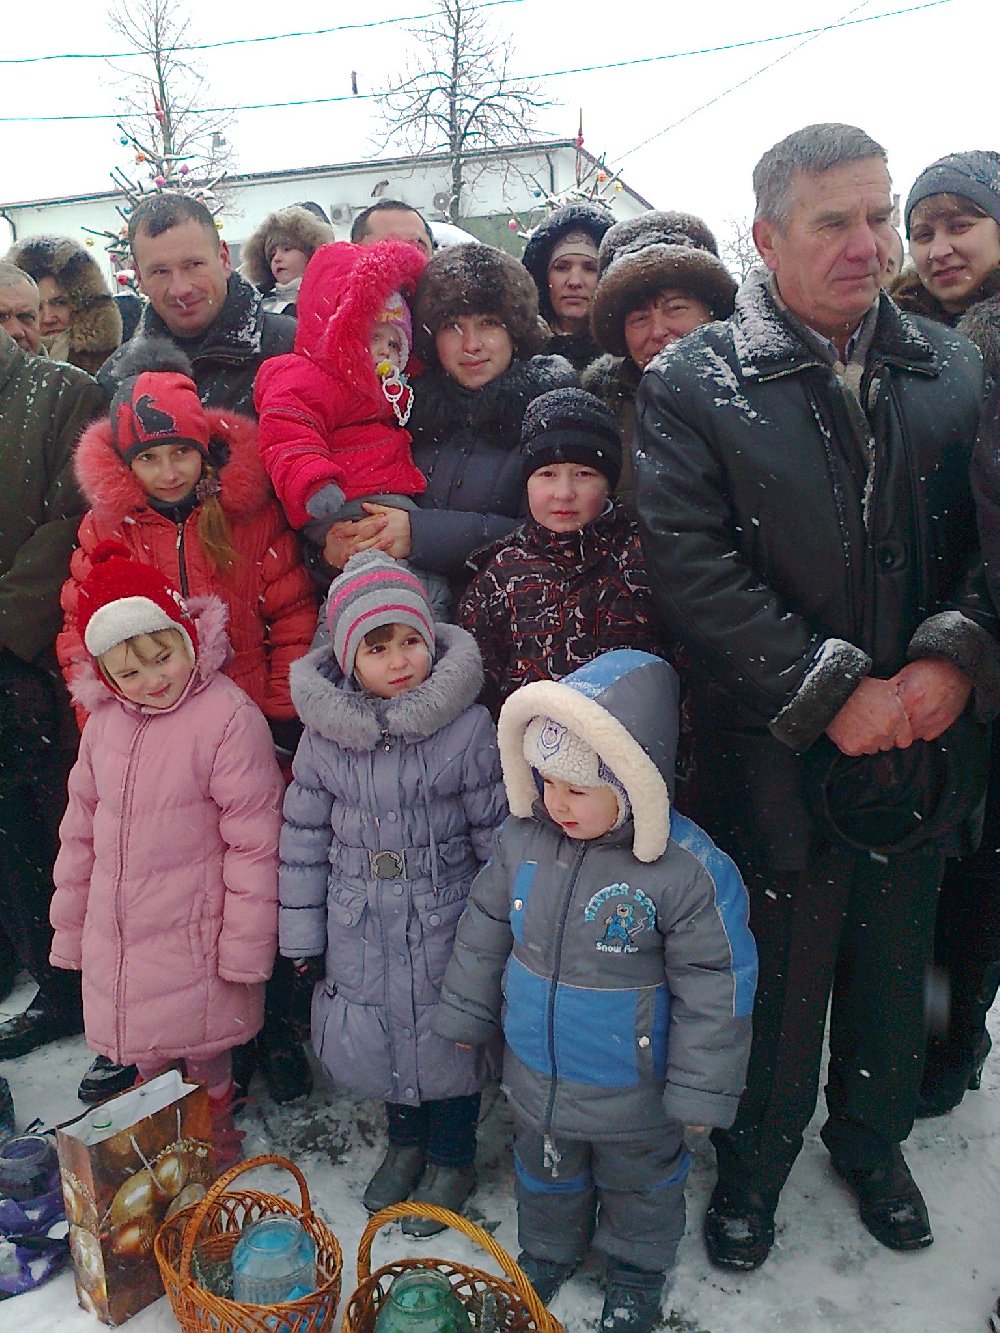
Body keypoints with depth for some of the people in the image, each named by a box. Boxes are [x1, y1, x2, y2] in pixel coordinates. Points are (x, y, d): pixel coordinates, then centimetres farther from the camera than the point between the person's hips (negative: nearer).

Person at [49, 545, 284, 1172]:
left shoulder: (229, 717, -19)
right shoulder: (105, 720, 2)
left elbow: (254, 840, -17)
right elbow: (81, 827, 12)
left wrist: (245, 947, -15)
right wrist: (71, 923, 16)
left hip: (194, 933, -6)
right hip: (117, 936, 6)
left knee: (205, 1053, 12)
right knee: (147, 1057, 21)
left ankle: (215, 1141, 39)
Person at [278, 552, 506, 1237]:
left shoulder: (467, 728, -15)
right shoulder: (324, 735, -7)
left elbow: (498, 833, -7)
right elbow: (305, 837, 2)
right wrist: (301, 935, 4)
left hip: (446, 923, -3)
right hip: (361, 930, 3)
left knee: (448, 1041, 15)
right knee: (379, 1042, 20)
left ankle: (452, 1158, 42)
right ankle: (406, 1140, 50)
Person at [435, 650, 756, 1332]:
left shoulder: (689, 868, -29)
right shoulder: (521, 838, -15)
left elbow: (715, 987, -19)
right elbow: (484, 930, 1)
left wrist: (700, 1091, -12)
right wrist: (465, 1013, 10)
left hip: (633, 1091, -3)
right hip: (536, 1072, 4)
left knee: (639, 1181, 25)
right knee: (546, 1171, 29)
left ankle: (639, 1267, 54)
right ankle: (548, 1250, 58)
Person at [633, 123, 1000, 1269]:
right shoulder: (692, 384, -7)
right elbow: (688, 565, -16)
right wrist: (830, 690, -19)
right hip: (778, 755, -4)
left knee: (894, 967, 21)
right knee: (777, 978, 12)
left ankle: (872, 1139, 48)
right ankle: (754, 1161, 40)